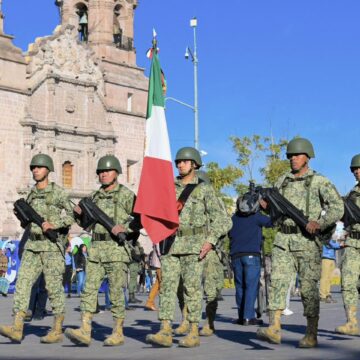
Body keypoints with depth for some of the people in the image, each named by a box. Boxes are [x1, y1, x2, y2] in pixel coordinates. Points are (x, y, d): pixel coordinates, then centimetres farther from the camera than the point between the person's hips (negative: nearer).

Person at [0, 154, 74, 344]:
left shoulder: (58, 192, -3)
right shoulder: (31, 195, 16)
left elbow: (70, 215, -9)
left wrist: (53, 224, -21)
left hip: (52, 246, -6)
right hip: (32, 245, 6)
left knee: (54, 287, -2)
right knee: (23, 283, -5)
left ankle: (57, 331, 6)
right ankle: (17, 328, -9)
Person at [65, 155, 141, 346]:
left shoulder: (126, 195, -2)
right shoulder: (95, 196, 16)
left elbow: (141, 218, -5)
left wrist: (125, 227, -19)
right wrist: (80, 214, 4)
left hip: (117, 248, -6)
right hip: (96, 248, 6)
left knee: (116, 292, -1)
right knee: (89, 288, -3)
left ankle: (118, 333, 7)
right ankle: (84, 332, -6)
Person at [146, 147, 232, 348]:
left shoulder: (205, 190, 4)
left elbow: (221, 219, 0)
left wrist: (210, 241, -12)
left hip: (194, 245, -4)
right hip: (170, 244, 4)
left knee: (192, 288, -3)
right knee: (167, 286, -3)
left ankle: (194, 333, 2)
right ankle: (165, 332, -5)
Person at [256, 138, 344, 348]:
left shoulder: (319, 181, 0)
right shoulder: (283, 181, 15)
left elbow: (338, 207, -7)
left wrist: (320, 223, -20)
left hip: (308, 241, -4)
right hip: (284, 240, 4)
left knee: (309, 288, 0)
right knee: (278, 281, -11)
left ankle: (311, 335, 7)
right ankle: (274, 329, -16)